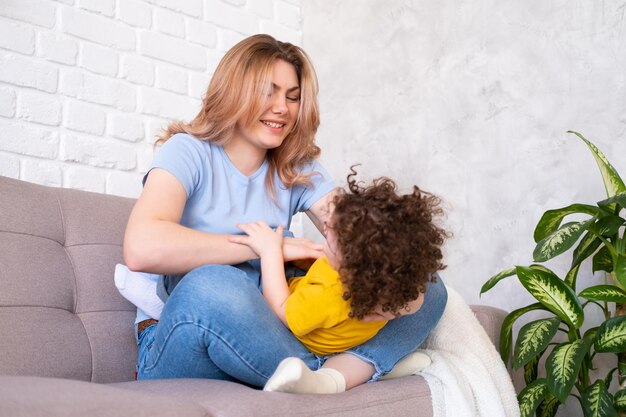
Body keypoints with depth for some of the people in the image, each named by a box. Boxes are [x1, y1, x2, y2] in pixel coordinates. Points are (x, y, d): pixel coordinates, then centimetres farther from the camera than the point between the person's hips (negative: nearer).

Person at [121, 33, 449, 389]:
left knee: (428, 288, -6)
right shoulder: (189, 152, -4)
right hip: (177, 341, -5)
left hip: (263, 339, 5)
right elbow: (142, 248, -23)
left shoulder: (299, 171, 12)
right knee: (212, 285, -40)